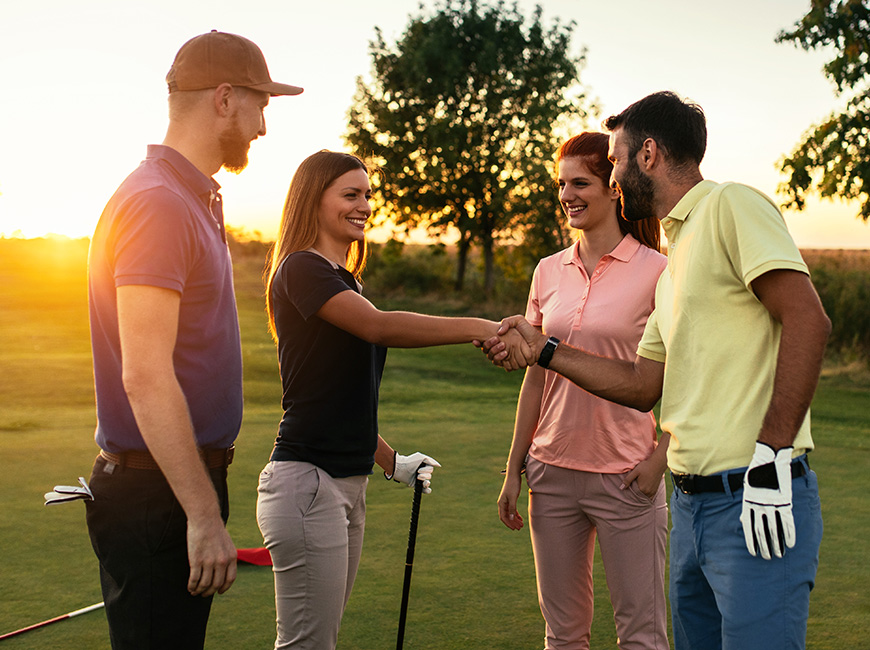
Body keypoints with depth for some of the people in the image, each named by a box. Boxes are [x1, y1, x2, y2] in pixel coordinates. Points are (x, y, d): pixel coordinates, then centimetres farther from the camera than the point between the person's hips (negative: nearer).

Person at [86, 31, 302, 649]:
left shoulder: (195, 200, 16)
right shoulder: (157, 203, -16)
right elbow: (145, 377, -23)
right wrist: (204, 515, -24)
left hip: (186, 480, 10)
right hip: (156, 496, -10)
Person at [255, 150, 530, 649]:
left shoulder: (346, 282, 19)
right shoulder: (301, 269, -10)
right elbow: (379, 326, -26)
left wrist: (392, 462, 22)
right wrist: (481, 328, -31)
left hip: (349, 484, 9)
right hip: (306, 481, -9)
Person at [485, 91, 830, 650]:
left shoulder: (731, 206, -8)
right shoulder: (675, 256, 21)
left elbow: (807, 320, -19)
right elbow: (642, 386, 23)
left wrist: (771, 455, -23)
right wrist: (544, 350, 23)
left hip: (758, 499, -9)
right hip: (692, 501, 9)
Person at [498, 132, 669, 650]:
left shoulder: (654, 271, -5)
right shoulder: (549, 272, 9)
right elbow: (536, 378, 13)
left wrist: (660, 457, -13)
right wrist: (514, 470, 11)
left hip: (624, 475, -4)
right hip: (553, 471, 5)